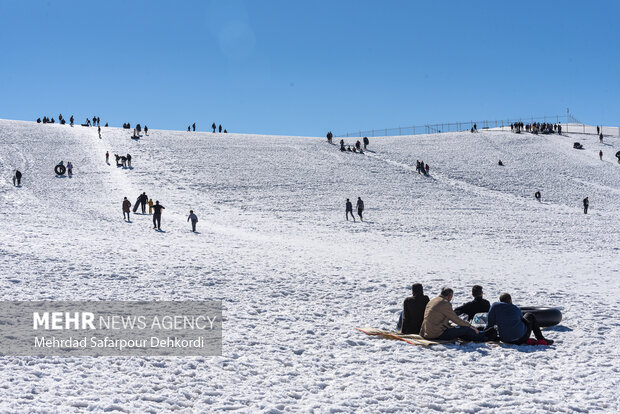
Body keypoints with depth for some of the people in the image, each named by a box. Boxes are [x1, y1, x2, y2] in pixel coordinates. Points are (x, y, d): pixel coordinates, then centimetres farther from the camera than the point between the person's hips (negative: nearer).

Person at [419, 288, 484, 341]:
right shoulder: (445, 303, -11)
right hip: (437, 335, -9)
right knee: (465, 329, -3)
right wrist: (469, 325, 7)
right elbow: (456, 319, -6)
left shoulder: (431, 302, 16)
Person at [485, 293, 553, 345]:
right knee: (530, 316, 25)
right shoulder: (517, 309, -1)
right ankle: (541, 339, 27)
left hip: (505, 339, 1)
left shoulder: (495, 306, -4)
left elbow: (490, 323, -6)